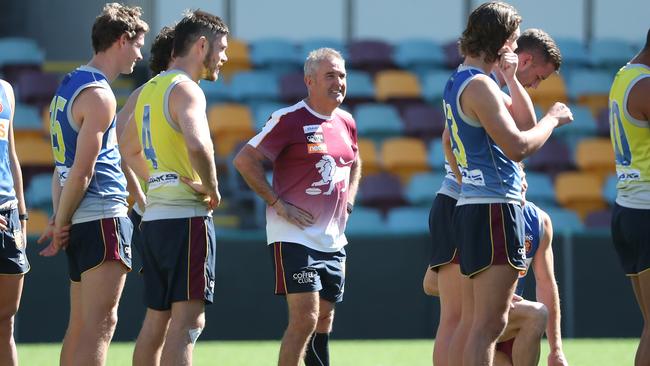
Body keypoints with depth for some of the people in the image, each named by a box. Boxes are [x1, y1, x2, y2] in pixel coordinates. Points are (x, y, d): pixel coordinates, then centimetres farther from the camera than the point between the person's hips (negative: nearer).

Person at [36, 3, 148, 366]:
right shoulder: (99, 95, -13)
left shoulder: (69, 85, 18)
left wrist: (60, 221, 10)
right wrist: (61, 224, -6)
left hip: (80, 223, 10)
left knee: (80, 323, 10)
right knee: (101, 324, -13)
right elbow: (82, 171, -15)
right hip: (104, 217, -10)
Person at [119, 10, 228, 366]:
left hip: (154, 215, 9)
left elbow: (128, 148, 34)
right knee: (188, 320, -12)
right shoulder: (185, 89, -11)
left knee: (156, 320, 13)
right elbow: (197, 144, -30)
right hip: (186, 215, -9)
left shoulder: (150, 90, 18)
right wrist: (212, 188, -14)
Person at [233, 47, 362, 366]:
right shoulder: (289, 119, -10)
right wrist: (277, 203, -13)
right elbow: (245, 160, -11)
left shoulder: (346, 123, 11)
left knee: (324, 321, 10)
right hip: (294, 235, -7)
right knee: (305, 318, -16)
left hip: (333, 240, 7)